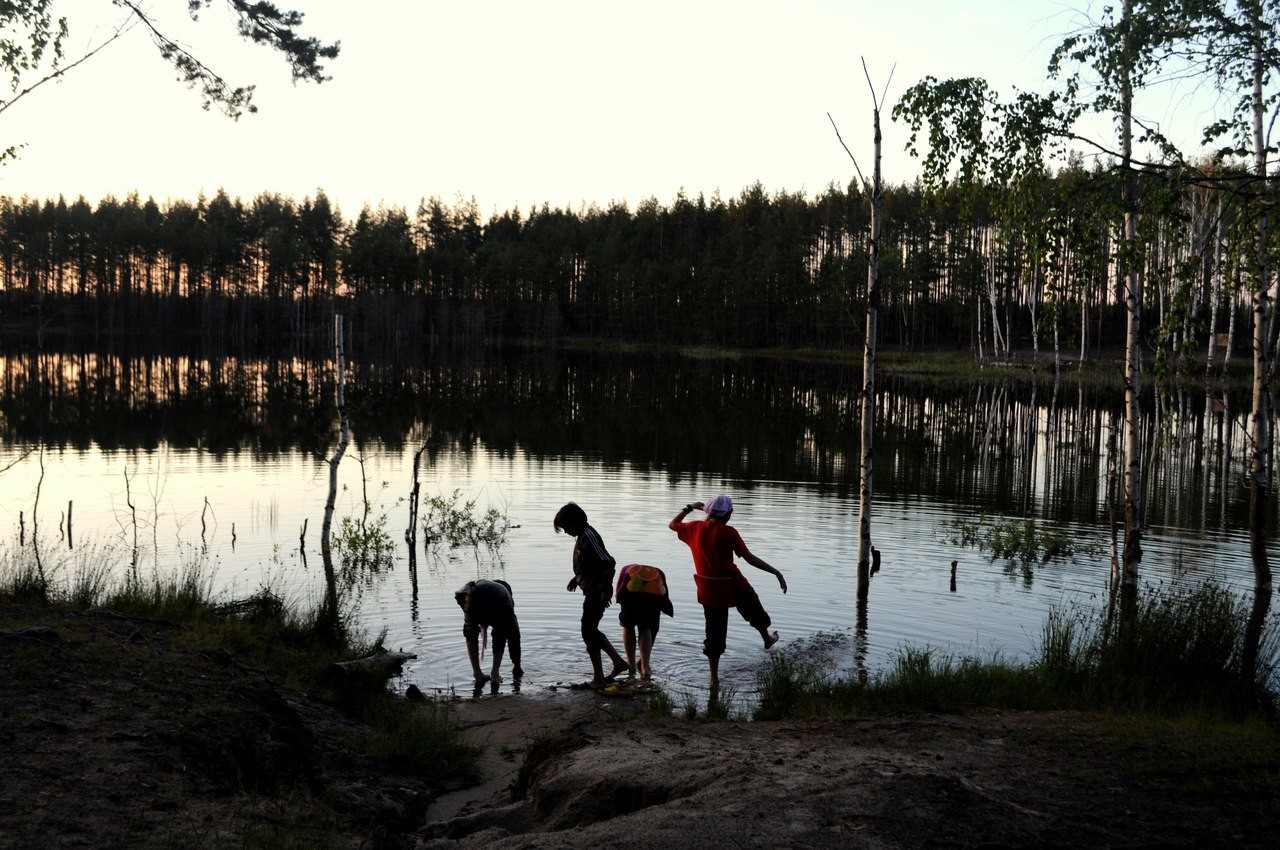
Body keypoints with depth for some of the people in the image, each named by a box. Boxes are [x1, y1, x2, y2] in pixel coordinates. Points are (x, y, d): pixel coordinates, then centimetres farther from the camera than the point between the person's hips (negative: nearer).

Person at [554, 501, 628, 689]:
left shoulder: (588, 536, -19)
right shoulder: (583, 535, 11)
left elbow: (608, 562, -25)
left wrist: (606, 589, -25)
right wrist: (577, 578, 26)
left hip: (597, 592, -10)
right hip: (592, 591, 10)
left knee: (589, 633, -4)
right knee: (591, 631, 17)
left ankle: (598, 679, 3)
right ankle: (618, 662, 26)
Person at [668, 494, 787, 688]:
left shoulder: (695, 528, -2)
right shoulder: (728, 532, -15)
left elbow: (672, 525, 18)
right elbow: (750, 559, -18)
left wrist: (689, 508, 25)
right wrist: (777, 573, -15)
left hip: (708, 590, 4)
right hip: (732, 585, -4)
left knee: (714, 634, 11)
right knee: (754, 610, 28)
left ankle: (714, 679, 12)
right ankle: (767, 638, 50)